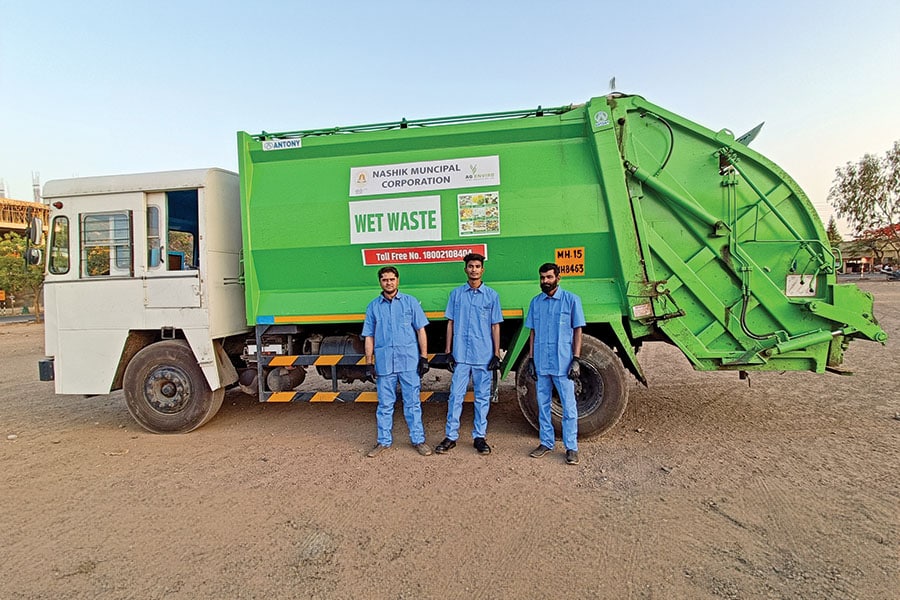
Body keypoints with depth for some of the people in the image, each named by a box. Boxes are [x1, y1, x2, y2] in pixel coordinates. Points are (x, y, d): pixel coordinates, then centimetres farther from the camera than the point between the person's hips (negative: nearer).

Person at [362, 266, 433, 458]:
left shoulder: (410, 302, 4)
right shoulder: (373, 306, 8)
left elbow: (421, 330, 4)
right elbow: (369, 337, 9)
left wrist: (424, 357, -2)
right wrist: (369, 363, 4)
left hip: (409, 362, -1)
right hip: (384, 362, 1)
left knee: (412, 402, 6)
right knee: (385, 404, 9)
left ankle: (418, 439, 17)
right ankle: (384, 441, 22)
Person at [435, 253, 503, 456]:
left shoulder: (491, 295, 5)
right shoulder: (456, 294, 7)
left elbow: (495, 326, 5)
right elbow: (451, 323, 9)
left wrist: (496, 354, -1)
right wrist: (448, 352, 4)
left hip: (484, 356, 0)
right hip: (460, 355, 1)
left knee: (482, 397, 7)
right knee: (456, 395, 2)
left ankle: (479, 436, 19)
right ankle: (451, 436, 12)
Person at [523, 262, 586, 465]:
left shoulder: (571, 300, -2)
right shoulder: (536, 302, 9)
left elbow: (577, 331, -2)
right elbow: (533, 332, 13)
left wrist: (576, 359, -9)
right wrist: (530, 359, 8)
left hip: (563, 363, -4)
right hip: (541, 363, 4)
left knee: (568, 406, 2)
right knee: (542, 405, 12)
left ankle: (571, 447, 13)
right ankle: (546, 442, 25)